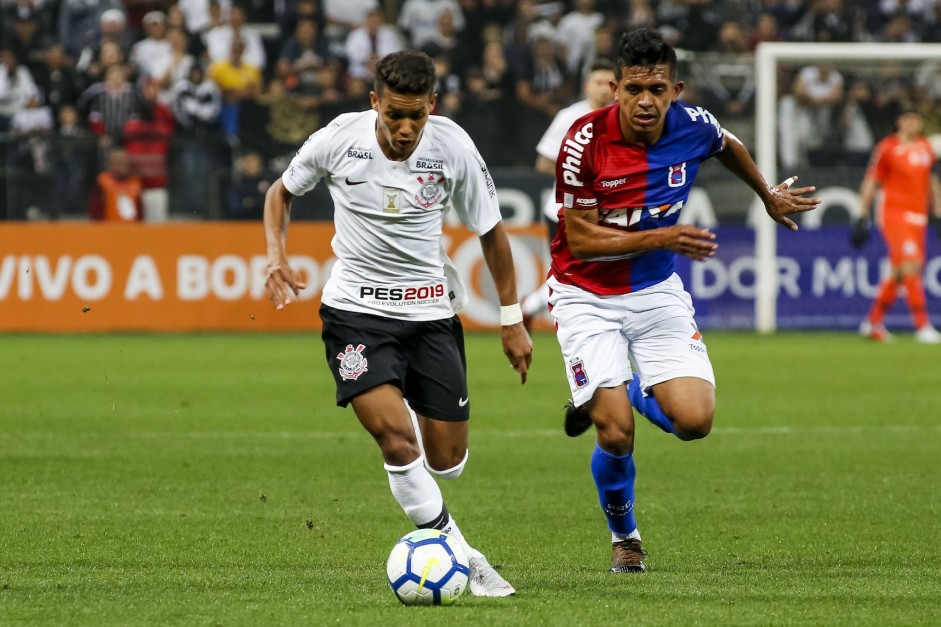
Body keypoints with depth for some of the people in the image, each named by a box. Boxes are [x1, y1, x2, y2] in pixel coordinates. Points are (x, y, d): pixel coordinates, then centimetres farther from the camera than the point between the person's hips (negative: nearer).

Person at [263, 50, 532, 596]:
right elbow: (282, 191, 8)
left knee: (447, 462, 4)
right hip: (357, 309, -2)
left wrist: (513, 320, 5)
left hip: (431, 310, 2)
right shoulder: (339, 140, -12)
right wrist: (277, 256, -9)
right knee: (396, 439, -22)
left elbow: (491, 232, 3)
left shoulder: (452, 147, -11)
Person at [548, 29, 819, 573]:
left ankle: (622, 391, 21)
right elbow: (581, 239, -18)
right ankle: (624, 535, 16)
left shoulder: (692, 126, -10)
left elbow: (730, 147, 16)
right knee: (618, 435, -15)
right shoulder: (586, 141, -21)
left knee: (695, 421, -13)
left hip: (657, 292, 4)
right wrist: (660, 238, -25)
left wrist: (769, 196, 31)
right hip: (587, 294, -3)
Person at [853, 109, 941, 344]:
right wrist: (863, 216, -5)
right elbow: (871, 181, -2)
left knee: (900, 272, 9)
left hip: (918, 216, 7)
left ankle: (873, 322, 23)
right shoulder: (887, 148, -5)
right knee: (910, 265, -17)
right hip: (894, 212, -7)